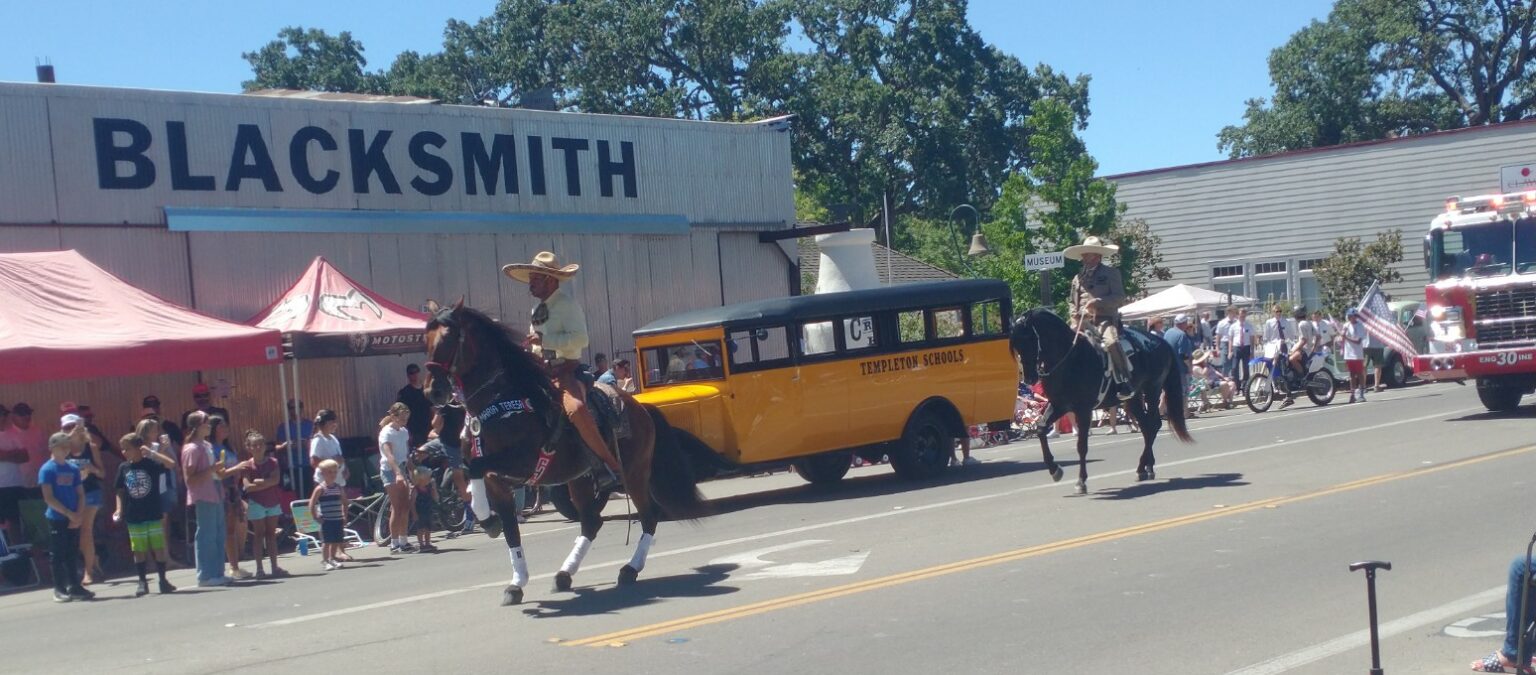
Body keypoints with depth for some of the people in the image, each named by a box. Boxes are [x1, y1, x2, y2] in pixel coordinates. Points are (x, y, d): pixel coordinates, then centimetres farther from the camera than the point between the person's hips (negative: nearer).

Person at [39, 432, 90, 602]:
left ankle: (75, 587, 15)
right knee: (58, 555, 0)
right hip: (57, 518, -4)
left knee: (72, 554, 9)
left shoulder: (73, 469, 9)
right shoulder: (47, 470, -6)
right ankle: (59, 590, 6)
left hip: (74, 519, 5)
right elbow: (48, 498, -11)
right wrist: (69, 513, -14)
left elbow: (80, 494, 10)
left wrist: (78, 515, -4)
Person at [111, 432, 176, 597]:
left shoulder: (151, 463, -6)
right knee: (139, 551, 7)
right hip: (134, 518, 3)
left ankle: (163, 580, 12)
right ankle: (142, 582, 16)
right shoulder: (123, 467, 4)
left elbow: (172, 464, -22)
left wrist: (151, 453, -22)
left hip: (154, 515, -3)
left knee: (159, 549, 1)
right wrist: (119, 510, 1)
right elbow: (120, 491, 11)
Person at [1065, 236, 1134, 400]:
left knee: (1111, 342, -33)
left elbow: (1120, 298, -3)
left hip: (1105, 319, -6)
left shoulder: (1111, 273, 7)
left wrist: (1098, 302, -16)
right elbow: (1072, 302, 27)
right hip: (1083, 322, 6)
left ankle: (1124, 384, -32)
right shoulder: (1078, 278, 21)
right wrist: (1075, 315, 5)